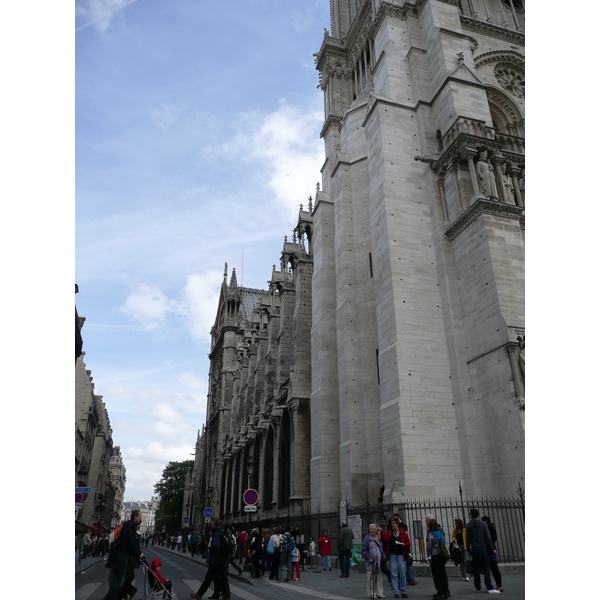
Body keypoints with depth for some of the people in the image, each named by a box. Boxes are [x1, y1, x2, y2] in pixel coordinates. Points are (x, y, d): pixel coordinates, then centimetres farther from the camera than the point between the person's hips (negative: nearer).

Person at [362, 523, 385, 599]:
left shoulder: (379, 537, 6)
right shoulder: (367, 538, -7)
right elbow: (363, 550, -6)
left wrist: (383, 554, 4)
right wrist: (368, 558, -14)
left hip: (379, 560, 4)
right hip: (371, 561, -4)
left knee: (379, 577, 7)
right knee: (371, 577, 0)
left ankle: (379, 593, 16)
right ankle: (372, 593, 10)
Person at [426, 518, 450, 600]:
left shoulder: (430, 535, -15)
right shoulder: (441, 532, 2)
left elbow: (429, 547, -13)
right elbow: (444, 543, 14)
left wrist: (428, 556, 0)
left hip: (435, 556, -6)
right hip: (443, 555, 6)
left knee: (436, 575, 2)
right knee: (442, 573, 14)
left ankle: (440, 593, 2)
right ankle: (446, 592, 19)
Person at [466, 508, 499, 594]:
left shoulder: (468, 525, -1)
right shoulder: (483, 524, -2)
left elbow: (468, 539, -1)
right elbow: (488, 538, -4)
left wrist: (469, 550, 9)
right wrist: (492, 549, 5)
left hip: (474, 549, 1)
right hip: (483, 548, -1)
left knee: (476, 569, 8)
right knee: (486, 568, 0)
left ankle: (478, 587, 12)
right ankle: (490, 588, -6)